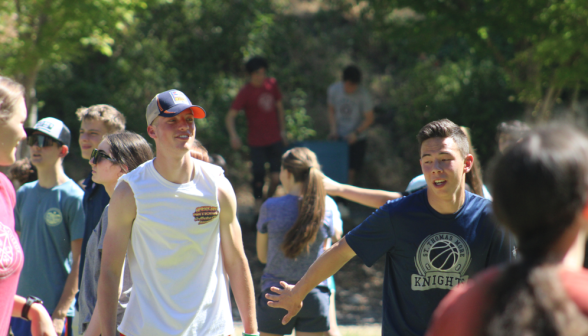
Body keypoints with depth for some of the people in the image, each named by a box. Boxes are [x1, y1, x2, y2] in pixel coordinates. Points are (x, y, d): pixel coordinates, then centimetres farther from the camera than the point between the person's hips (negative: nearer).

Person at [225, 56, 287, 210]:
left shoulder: (272, 84, 4)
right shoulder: (245, 92, -9)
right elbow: (230, 116, -12)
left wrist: (282, 130, 16)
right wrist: (234, 135, -27)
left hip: (275, 140, 3)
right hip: (257, 143, -3)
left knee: (276, 177, 0)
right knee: (259, 177, -4)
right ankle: (259, 206, 10)